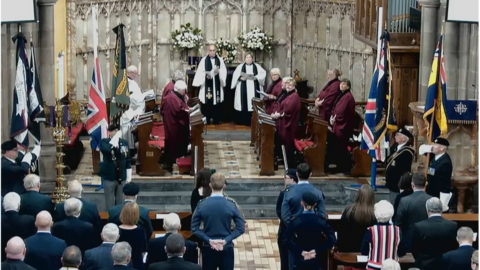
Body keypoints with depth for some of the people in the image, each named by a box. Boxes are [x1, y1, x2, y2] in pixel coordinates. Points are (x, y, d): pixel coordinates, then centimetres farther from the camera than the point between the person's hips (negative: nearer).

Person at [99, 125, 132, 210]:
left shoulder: (124, 143, 3)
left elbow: (128, 160, 9)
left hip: (121, 177, 3)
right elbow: (107, 150, -33)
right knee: (110, 201, 5)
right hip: (109, 177, -3)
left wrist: (129, 175, 6)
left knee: (120, 201, 13)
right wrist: (115, 138, -25)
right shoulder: (104, 142, -8)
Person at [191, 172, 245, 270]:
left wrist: (209, 240, -9)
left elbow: (194, 228, -7)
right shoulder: (231, 205, -9)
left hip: (208, 248, 1)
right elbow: (241, 228, -10)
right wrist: (226, 240, -12)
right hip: (226, 248, -1)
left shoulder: (202, 205, -8)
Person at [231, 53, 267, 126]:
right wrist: (241, 78, -18)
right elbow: (235, 75, 1)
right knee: (244, 104, -4)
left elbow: (263, 73, 2)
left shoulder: (257, 66, 11)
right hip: (243, 89, 0)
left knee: (254, 104, -5)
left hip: (254, 89, 1)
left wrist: (256, 77, -14)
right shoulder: (240, 66, 9)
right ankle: (242, 121, 1)